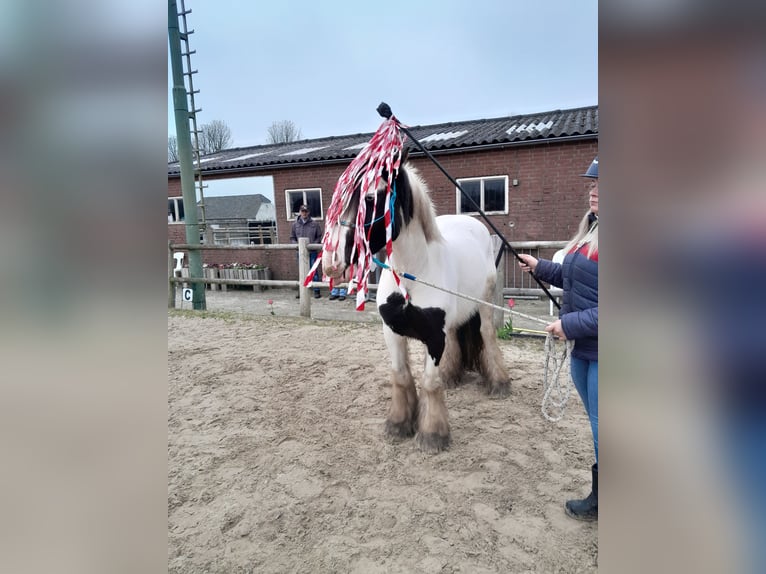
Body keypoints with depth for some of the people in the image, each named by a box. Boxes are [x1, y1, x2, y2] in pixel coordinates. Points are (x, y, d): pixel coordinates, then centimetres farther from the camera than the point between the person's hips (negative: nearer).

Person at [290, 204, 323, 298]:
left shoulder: (314, 224, -1)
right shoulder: (295, 224, 6)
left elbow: (319, 237, 3)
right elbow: (292, 238, 11)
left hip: (312, 252, -2)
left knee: (314, 271, 1)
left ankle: (316, 291, 8)